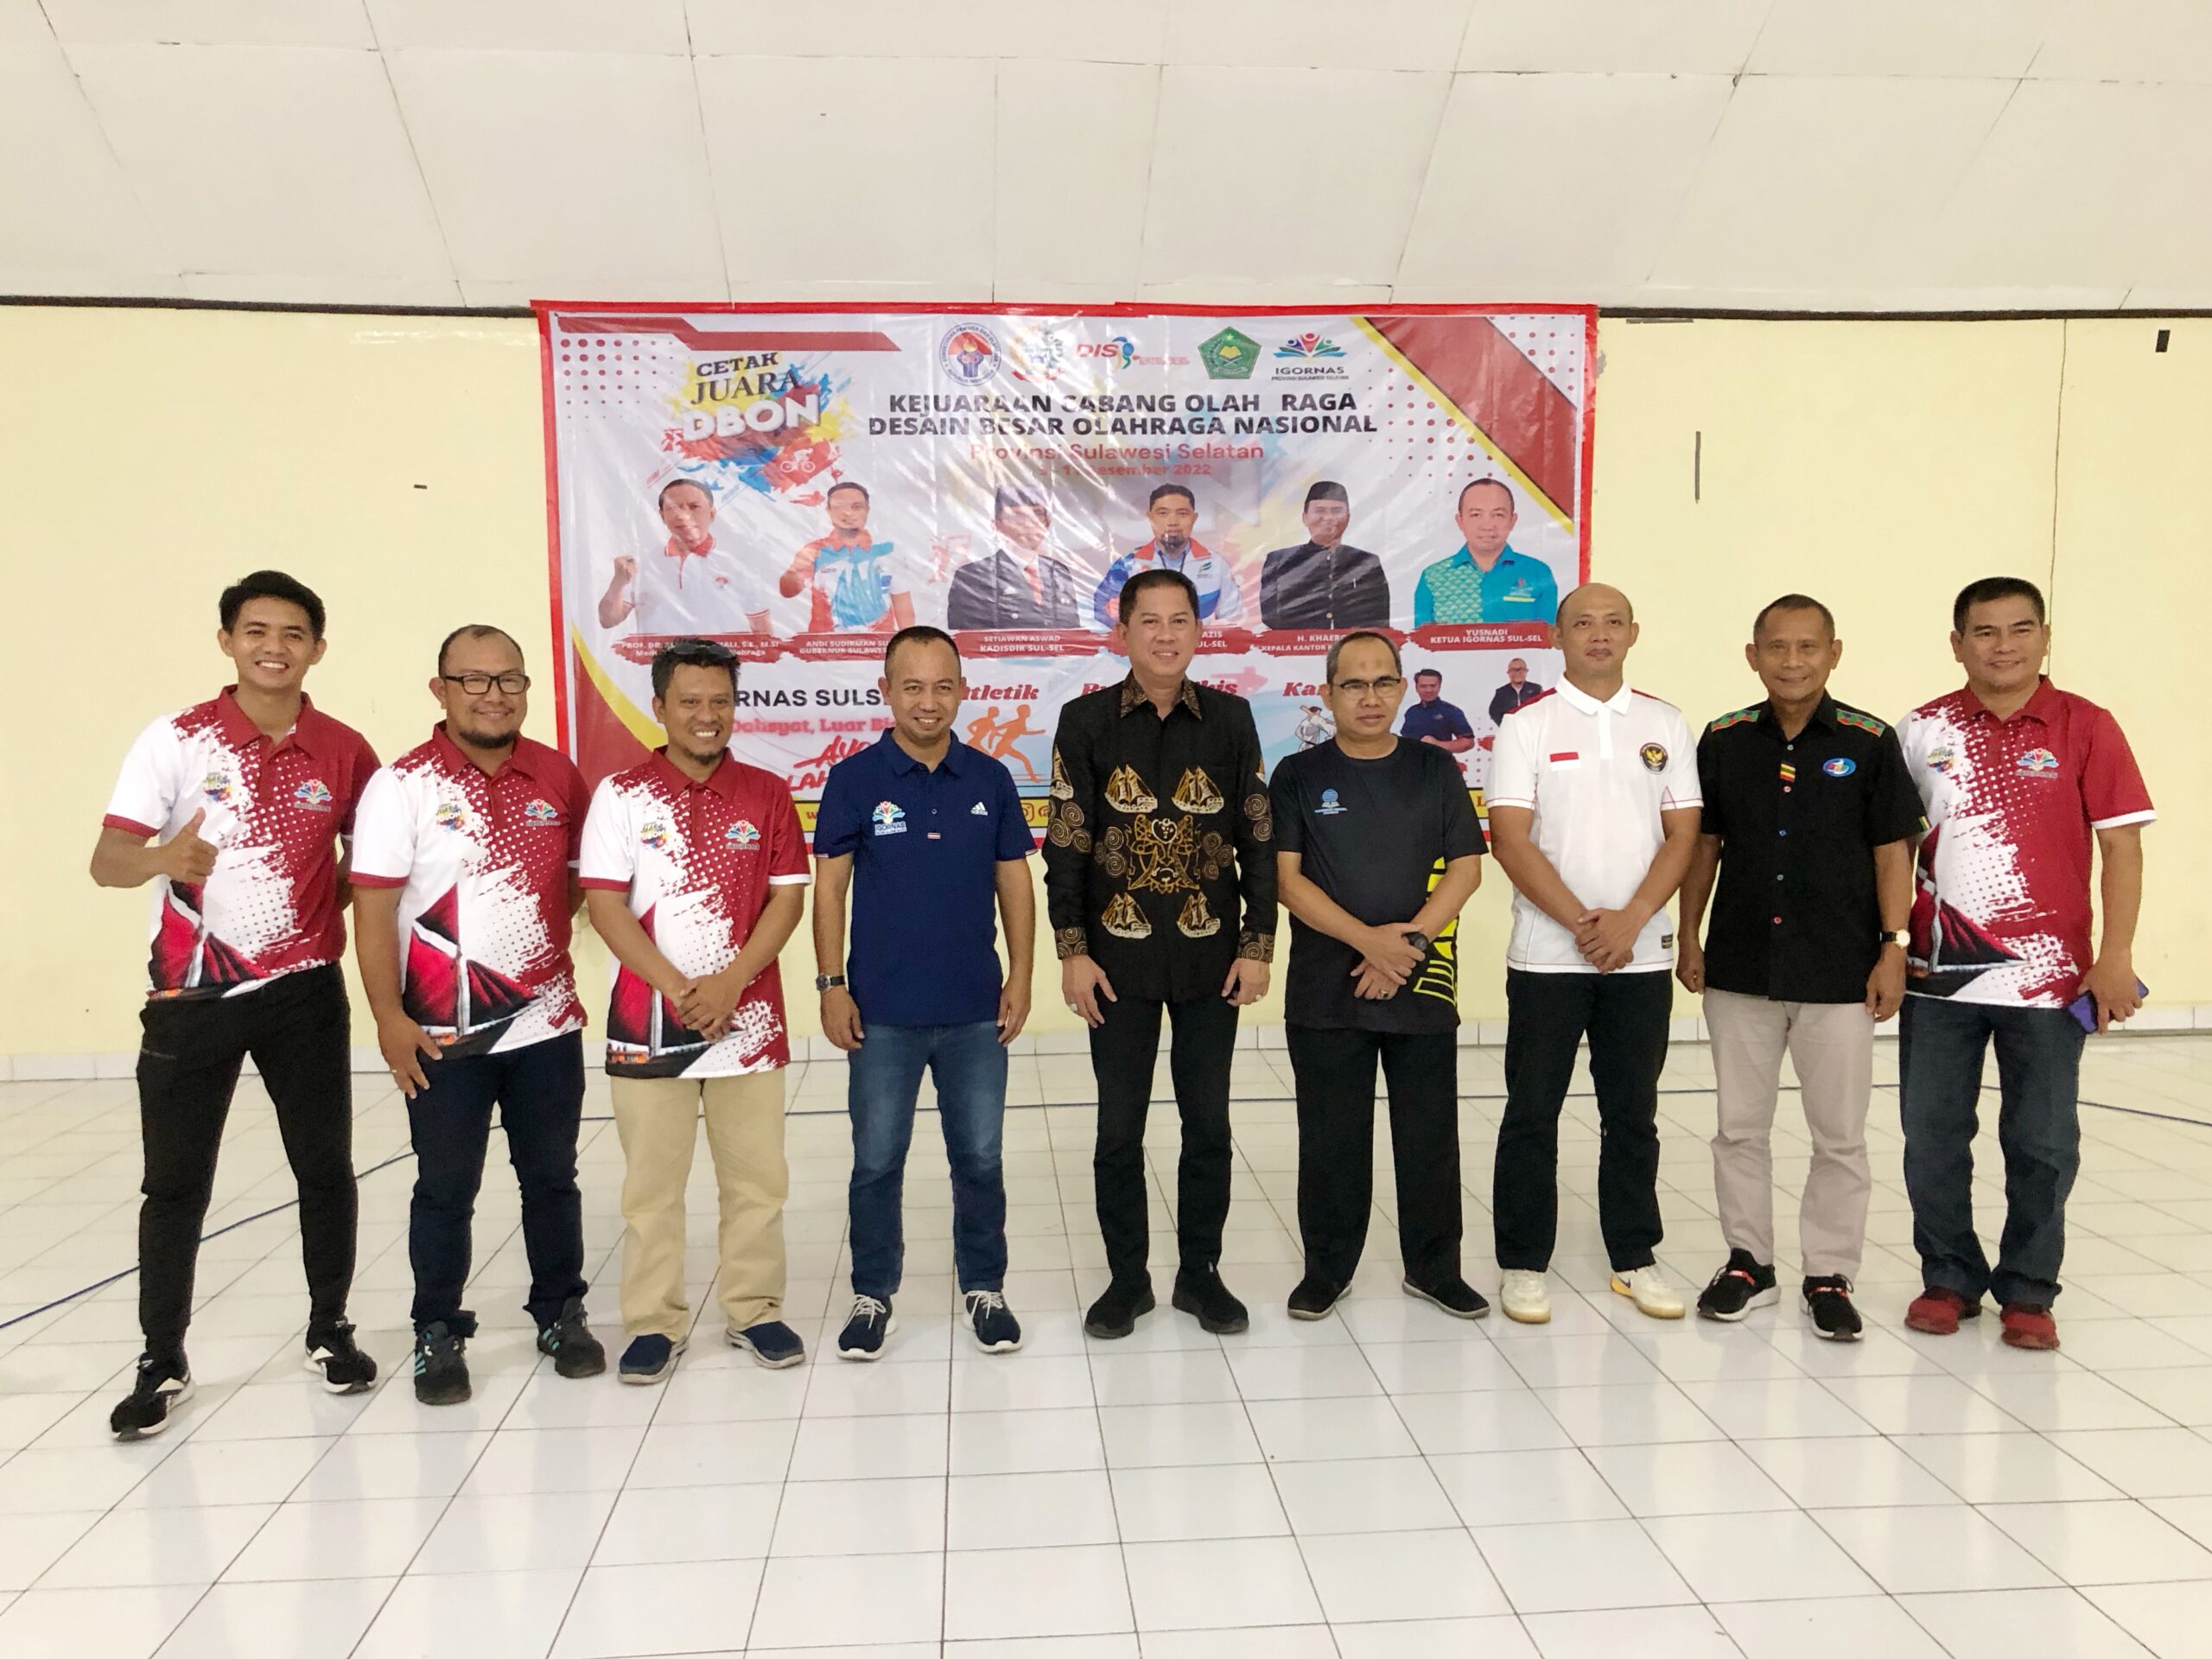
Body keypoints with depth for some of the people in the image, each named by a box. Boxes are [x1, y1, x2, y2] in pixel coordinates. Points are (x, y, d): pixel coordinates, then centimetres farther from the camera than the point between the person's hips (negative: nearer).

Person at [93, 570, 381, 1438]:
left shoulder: (344, 751, 0)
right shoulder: (175, 740, -7)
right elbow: (106, 861, -16)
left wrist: (340, 899, -2)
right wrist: (161, 857, -37)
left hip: (304, 991, 2)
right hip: (192, 995, -1)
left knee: (325, 1168, 9)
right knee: (175, 1184, 5)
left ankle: (330, 1330, 27)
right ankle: (162, 1362, 20)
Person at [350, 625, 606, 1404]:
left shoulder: (558, 776, 2)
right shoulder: (402, 784, -8)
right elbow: (372, 908, -10)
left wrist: (546, 933, 3)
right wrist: (388, 1018, -14)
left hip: (548, 1023, 3)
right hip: (444, 1034, -3)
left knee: (551, 1177, 14)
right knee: (445, 1188, 8)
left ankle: (562, 1314, 29)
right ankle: (437, 1333, 24)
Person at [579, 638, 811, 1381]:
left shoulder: (766, 793, 3)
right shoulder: (622, 794, -1)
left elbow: (788, 897, 0)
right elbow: (603, 904, -5)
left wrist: (729, 982, -13)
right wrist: (677, 988, -13)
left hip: (748, 1018, 1)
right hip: (647, 1022, -1)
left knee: (756, 1178, 9)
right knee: (651, 1184, 8)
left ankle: (755, 1310, 24)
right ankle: (654, 1323, 21)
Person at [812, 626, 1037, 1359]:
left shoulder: (990, 779, 2)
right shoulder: (854, 779, -4)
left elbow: (1014, 882, 6)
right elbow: (829, 885, -3)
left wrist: (1020, 976, 1)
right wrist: (831, 984, -7)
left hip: (976, 1009, 2)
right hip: (882, 1011, -1)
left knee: (979, 1157, 11)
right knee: (877, 1160, 9)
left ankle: (984, 1288, 27)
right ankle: (872, 1295, 25)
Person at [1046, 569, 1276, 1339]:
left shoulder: (1230, 719, 2)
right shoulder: (1086, 721, -2)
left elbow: (1258, 840, 3)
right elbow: (1065, 846, -3)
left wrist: (1258, 945, -1)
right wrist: (1073, 952, -7)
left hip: (1212, 958, 1)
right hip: (1120, 958, -1)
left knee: (1208, 1124, 9)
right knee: (1119, 1128, 7)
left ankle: (1200, 1272, 25)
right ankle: (1127, 1277, 22)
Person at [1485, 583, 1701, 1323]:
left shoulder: (1665, 725, 7)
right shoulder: (1526, 725, -1)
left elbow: (1683, 835, 2)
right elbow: (1511, 840, -8)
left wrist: (1629, 922, -11)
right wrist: (1582, 923, -14)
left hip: (1641, 954, 3)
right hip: (1546, 954, -2)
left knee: (1633, 1112, 11)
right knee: (1532, 1113, 3)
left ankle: (1635, 1257, 25)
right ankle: (1523, 1263, 14)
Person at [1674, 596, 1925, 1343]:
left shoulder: (1870, 742, -4)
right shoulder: (1723, 741, 2)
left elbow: (1893, 851, -2)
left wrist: (1894, 949, -7)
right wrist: (1688, 938, 6)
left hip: (1840, 973, -2)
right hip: (1739, 967, 2)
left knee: (1840, 1134, 7)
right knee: (1739, 1126, 11)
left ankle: (1830, 1274, 21)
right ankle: (1748, 1260, 26)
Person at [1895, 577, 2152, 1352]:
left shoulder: (2085, 728, -1)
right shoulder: (1922, 731, 4)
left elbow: (2120, 845, -2)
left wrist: (2116, 956, -8)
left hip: (2049, 973, -1)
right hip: (1938, 973, 2)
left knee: (2043, 1144, 6)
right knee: (1933, 1138, 8)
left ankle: (2028, 1291, 23)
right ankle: (1949, 1279, 25)